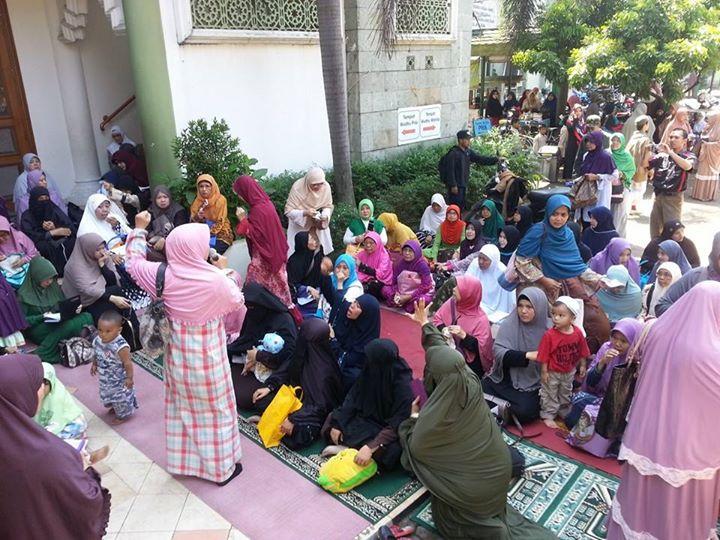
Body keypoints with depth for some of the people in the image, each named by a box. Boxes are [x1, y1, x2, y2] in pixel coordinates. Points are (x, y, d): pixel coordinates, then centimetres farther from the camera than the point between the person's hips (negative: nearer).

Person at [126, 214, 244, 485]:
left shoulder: (164, 275, -13)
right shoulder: (216, 279, -23)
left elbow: (134, 262, 7)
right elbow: (237, 302, -4)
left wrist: (139, 229, 16)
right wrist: (224, 270, 5)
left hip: (179, 352, 4)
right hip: (208, 354, -4)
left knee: (182, 405, 22)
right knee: (216, 407, 12)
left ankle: (182, 461, 39)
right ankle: (222, 466, 26)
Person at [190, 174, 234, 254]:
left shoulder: (220, 200, -10)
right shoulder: (198, 201, 4)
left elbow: (219, 223, -12)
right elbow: (193, 221, 3)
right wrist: (197, 217, -18)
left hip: (220, 235, -4)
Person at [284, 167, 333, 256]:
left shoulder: (326, 187, -19)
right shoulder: (297, 187, -28)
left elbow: (328, 206, -4)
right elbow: (288, 211, -24)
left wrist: (325, 215, -26)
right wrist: (305, 213, -39)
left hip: (319, 226, 3)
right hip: (299, 226, -3)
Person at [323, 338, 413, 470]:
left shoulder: (402, 384, -30)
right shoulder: (370, 371, -14)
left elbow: (397, 423, -31)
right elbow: (352, 398, -3)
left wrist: (370, 448, -39)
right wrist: (336, 424, -10)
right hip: (367, 418, 6)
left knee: (392, 451, -35)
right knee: (331, 419, 0)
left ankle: (351, 448, -18)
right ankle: (354, 448, -14)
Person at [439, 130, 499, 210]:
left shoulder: (468, 151, 11)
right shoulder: (453, 153, -15)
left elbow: (480, 159, 10)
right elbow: (450, 171, -19)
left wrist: (496, 159, 0)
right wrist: (453, 185, -21)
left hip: (463, 185, 9)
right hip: (456, 187, -9)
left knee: (461, 207, 15)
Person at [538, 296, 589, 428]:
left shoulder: (578, 333, -15)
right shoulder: (549, 335, -27)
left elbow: (582, 352, 1)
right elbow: (544, 355, -20)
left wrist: (582, 366, 7)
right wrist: (544, 371, -16)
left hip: (569, 371, 4)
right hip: (552, 372, -4)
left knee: (566, 393, 26)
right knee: (550, 395, 11)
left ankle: (564, 412, 46)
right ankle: (548, 416, 27)